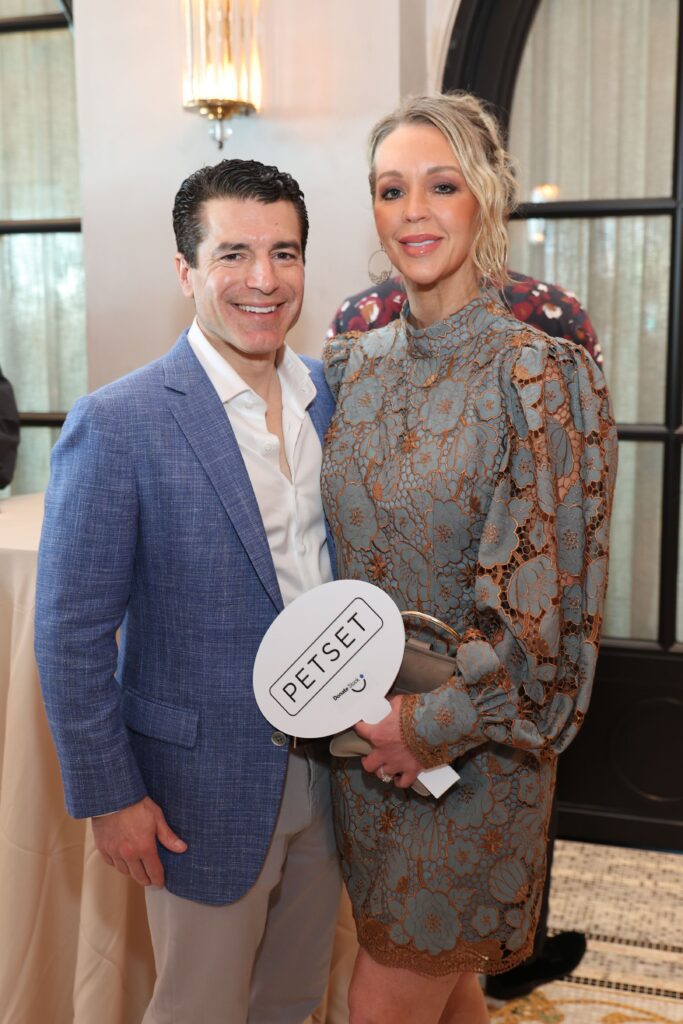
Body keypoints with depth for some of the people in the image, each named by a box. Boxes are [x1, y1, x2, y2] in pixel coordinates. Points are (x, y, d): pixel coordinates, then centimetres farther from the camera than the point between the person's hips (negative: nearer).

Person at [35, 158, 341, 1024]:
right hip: (207, 783, -5)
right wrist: (108, 796, -11)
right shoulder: (118, 425, -18)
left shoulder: (335, 396, 1)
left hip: (330, 767, 6)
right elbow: (71, 635, -13)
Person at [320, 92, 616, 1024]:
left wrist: (430, 723, -15)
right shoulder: (352, 363, 3)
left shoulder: (541, 376, -15)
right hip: (363, 738, 5)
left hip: (470, 748, -5)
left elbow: (541, 605, -16)